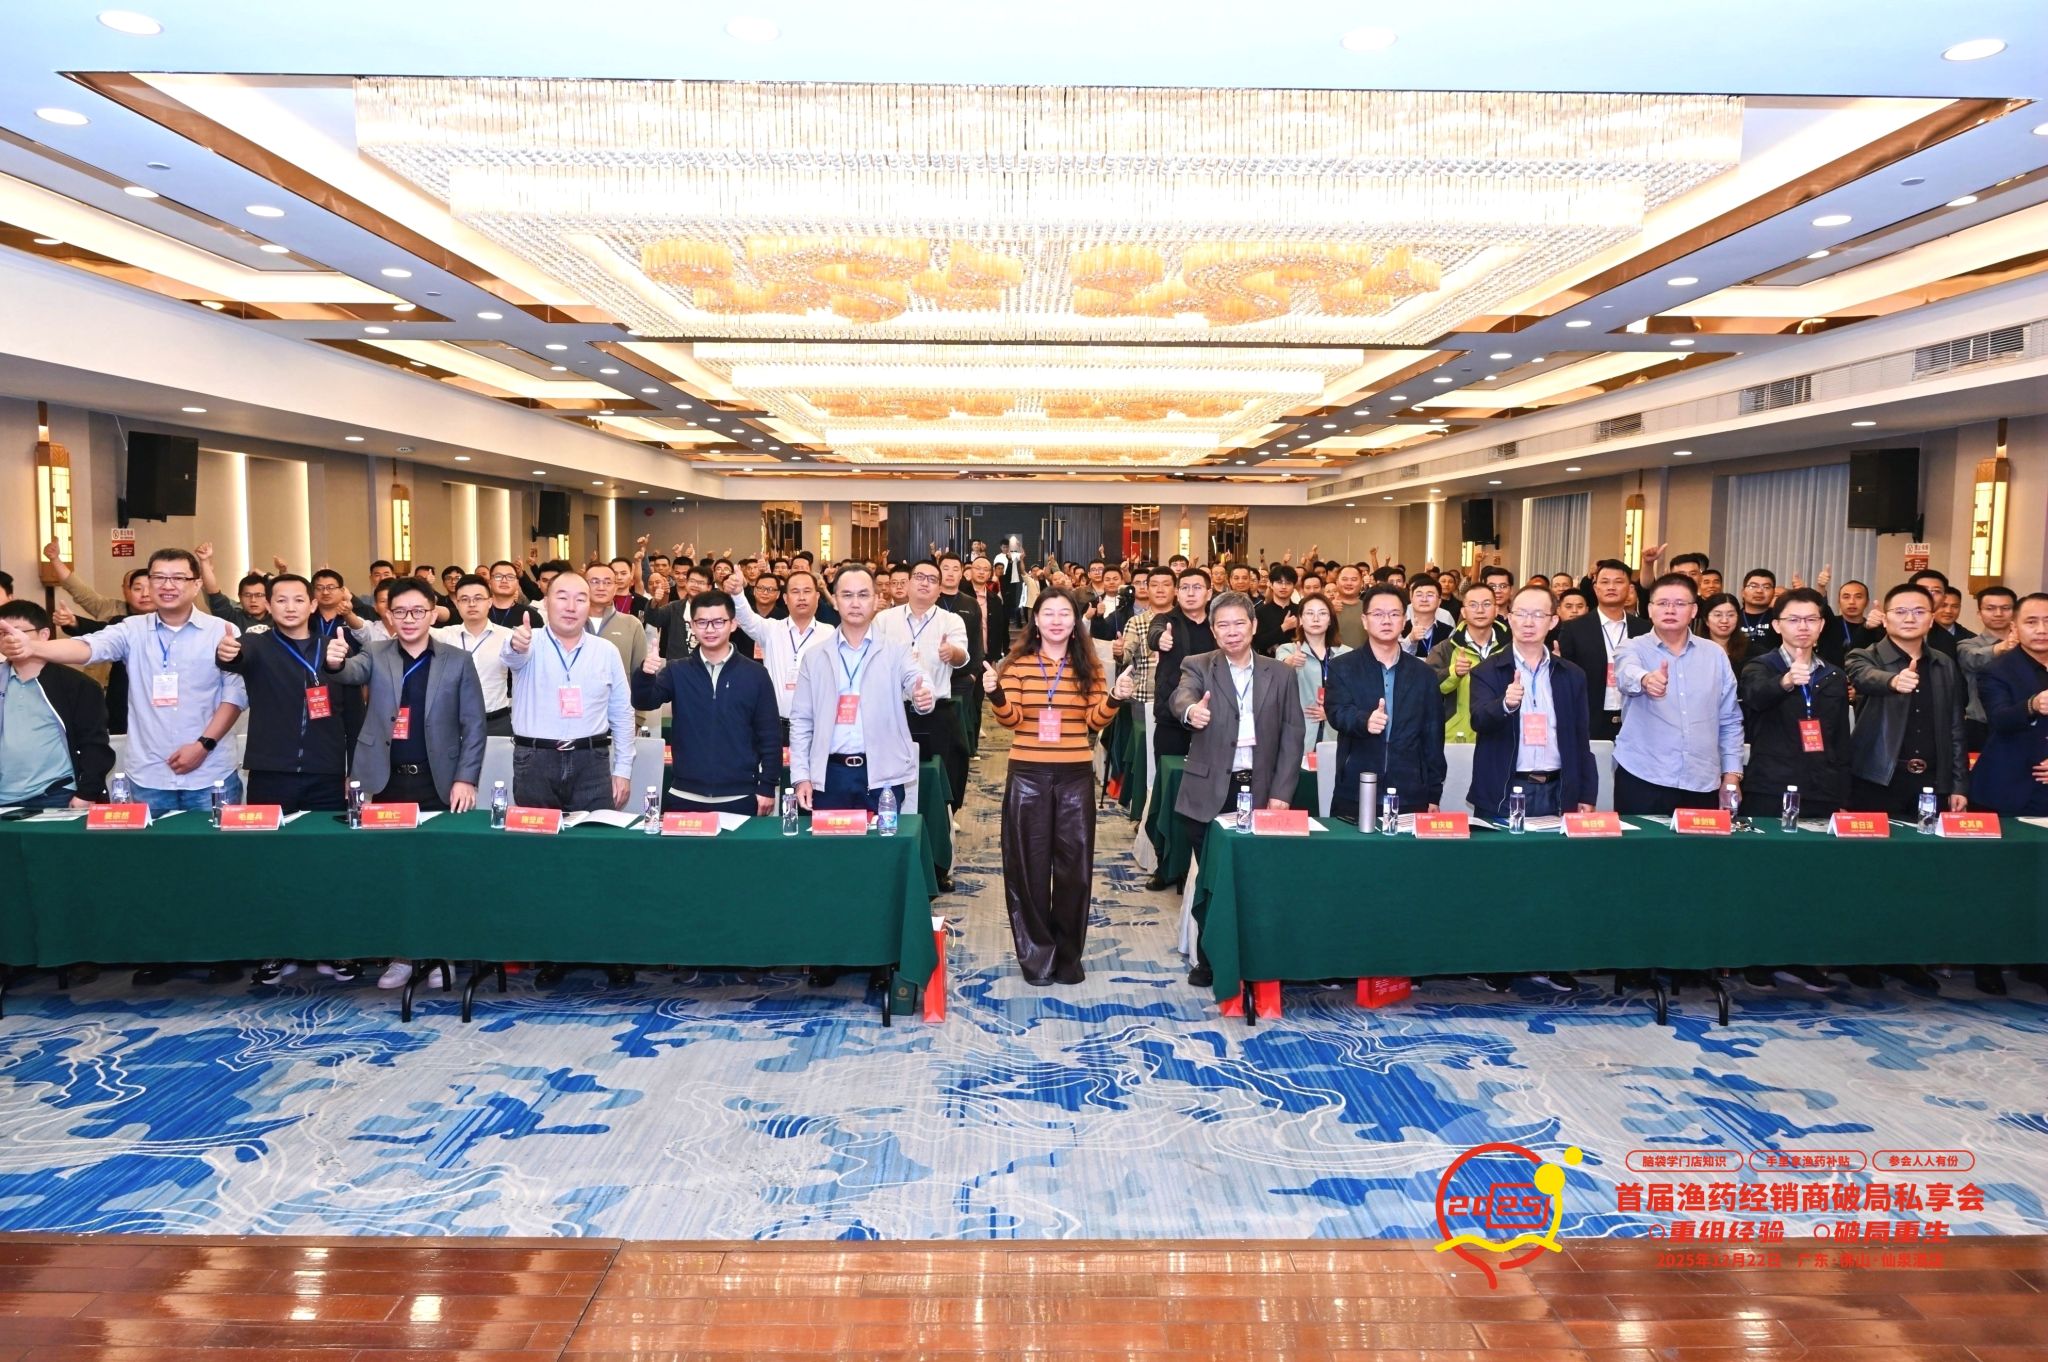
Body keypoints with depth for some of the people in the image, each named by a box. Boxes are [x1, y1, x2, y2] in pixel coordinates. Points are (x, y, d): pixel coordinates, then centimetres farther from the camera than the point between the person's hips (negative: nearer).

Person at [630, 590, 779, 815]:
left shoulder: (755, 674, 0)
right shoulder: (677, 670, 5)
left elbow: (769, 735, 2)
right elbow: (644, 703, -9)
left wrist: (767, 787, -2)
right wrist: (645, 674, -29)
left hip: (739, 798, -1)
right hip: (683, 796, 1)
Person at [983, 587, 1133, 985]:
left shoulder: (1088, 666, 5)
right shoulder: (1017, 663, 1)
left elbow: (1096, 721, 2)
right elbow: (1011, 719, -5)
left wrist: (1115, 699, -16)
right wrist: (996, 694, -24)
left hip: (1076, 775, 1)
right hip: (1028, 774, -1)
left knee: (1073, 866, 6)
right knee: (1029, 866, 5)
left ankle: (1068, 955, 21)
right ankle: (1036, 954, 18)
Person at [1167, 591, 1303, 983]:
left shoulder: (1280, 674, 7)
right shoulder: (1198, 667, 2)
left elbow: (1292, 735, 5)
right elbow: (1180, 695, -20)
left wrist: (1281, 792, -3)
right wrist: (1191, 709, -45)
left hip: (1260, 792, 1)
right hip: (1208, 793, -1)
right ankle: (1208, 960, 22)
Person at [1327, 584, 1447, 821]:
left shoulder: (1424, 673, 10)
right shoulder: (1342, 668, 4)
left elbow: (1433, 737, 9)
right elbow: (1337, 712, -13)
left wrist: (1433, 796, 6)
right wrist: (1365, 720, -35)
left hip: (1410, 797, 2)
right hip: (1354, 795, -1)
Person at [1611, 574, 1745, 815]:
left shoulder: (1715, 655, 10)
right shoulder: (1634, 648, 0)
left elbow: (1730, 721, 13)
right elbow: (1627, 674, -24)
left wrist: (1732, 773, 7)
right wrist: (1645, 680, -47)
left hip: (1702, 785, 3)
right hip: (1642, 781, -3)